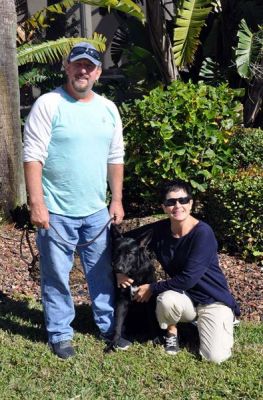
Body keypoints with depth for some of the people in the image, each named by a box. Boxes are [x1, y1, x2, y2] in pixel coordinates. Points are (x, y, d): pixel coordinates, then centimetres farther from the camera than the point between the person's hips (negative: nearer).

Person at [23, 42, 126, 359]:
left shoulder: (108, 109, 7)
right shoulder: (48, 104, -9)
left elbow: (115, 158, 13)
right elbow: (33, 157, -12)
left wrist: (117, 200, 11)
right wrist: (37, 204, -17)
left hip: (97, 211, 5)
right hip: (56, 212, -4)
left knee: (103, 272, 15)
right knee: (56, 276, 7)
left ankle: (109, 325, 31)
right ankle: (59, 333, 23)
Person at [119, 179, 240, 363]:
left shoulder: (203, 232, -24)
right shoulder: (159, 230, -8)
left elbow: (188, 278, -27)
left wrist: (152, 288, -18)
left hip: (213, 299, -3)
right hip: (185, 297, 3)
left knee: (215, 357, -19)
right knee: (167, 299, -33)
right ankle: (171, 332, 1)